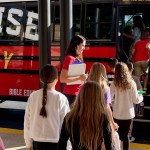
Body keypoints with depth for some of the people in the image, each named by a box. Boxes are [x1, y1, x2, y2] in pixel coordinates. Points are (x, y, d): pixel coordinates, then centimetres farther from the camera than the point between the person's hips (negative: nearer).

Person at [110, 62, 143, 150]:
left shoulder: (114, 84, -10)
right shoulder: (131, 83, -10)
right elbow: (136, 100, -7)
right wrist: (141, 97, 15)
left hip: (117, 114, 0)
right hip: (128, 113, 0)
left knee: (118, 134, 15)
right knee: (125, 134, 11)